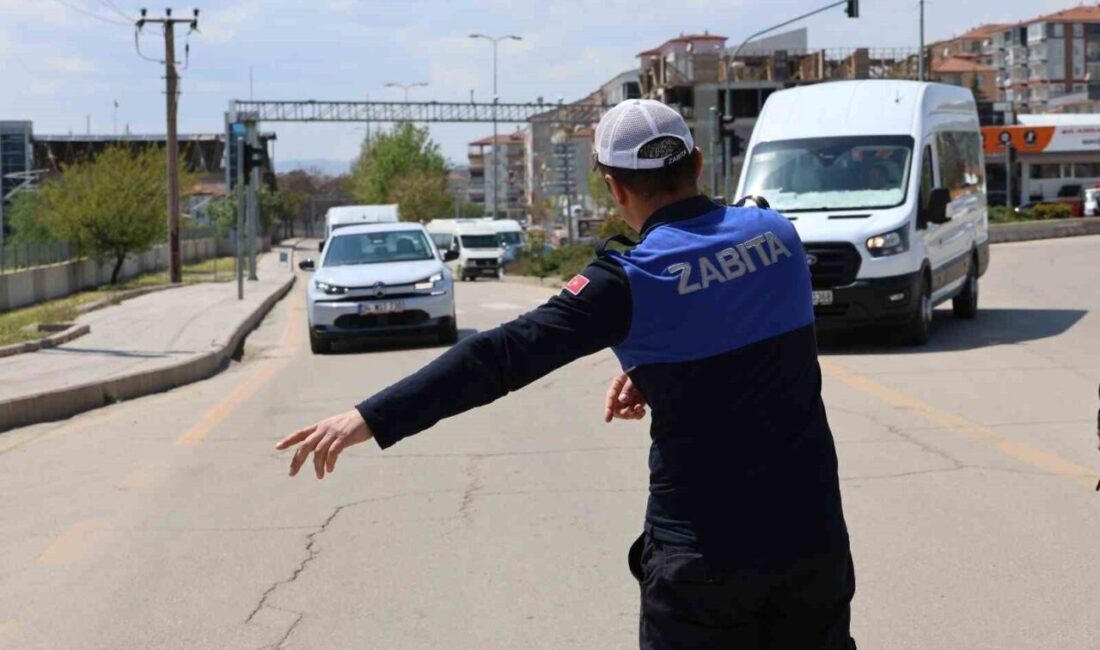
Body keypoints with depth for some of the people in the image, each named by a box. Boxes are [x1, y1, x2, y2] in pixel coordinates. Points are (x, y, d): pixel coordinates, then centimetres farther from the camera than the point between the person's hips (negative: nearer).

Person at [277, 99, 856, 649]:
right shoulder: (777, 232, 2)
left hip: (704, 555, -4)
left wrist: (372, 418, -21)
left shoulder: (634, 281, -14)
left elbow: (504, 355, -20)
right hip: (813, 539, 5)